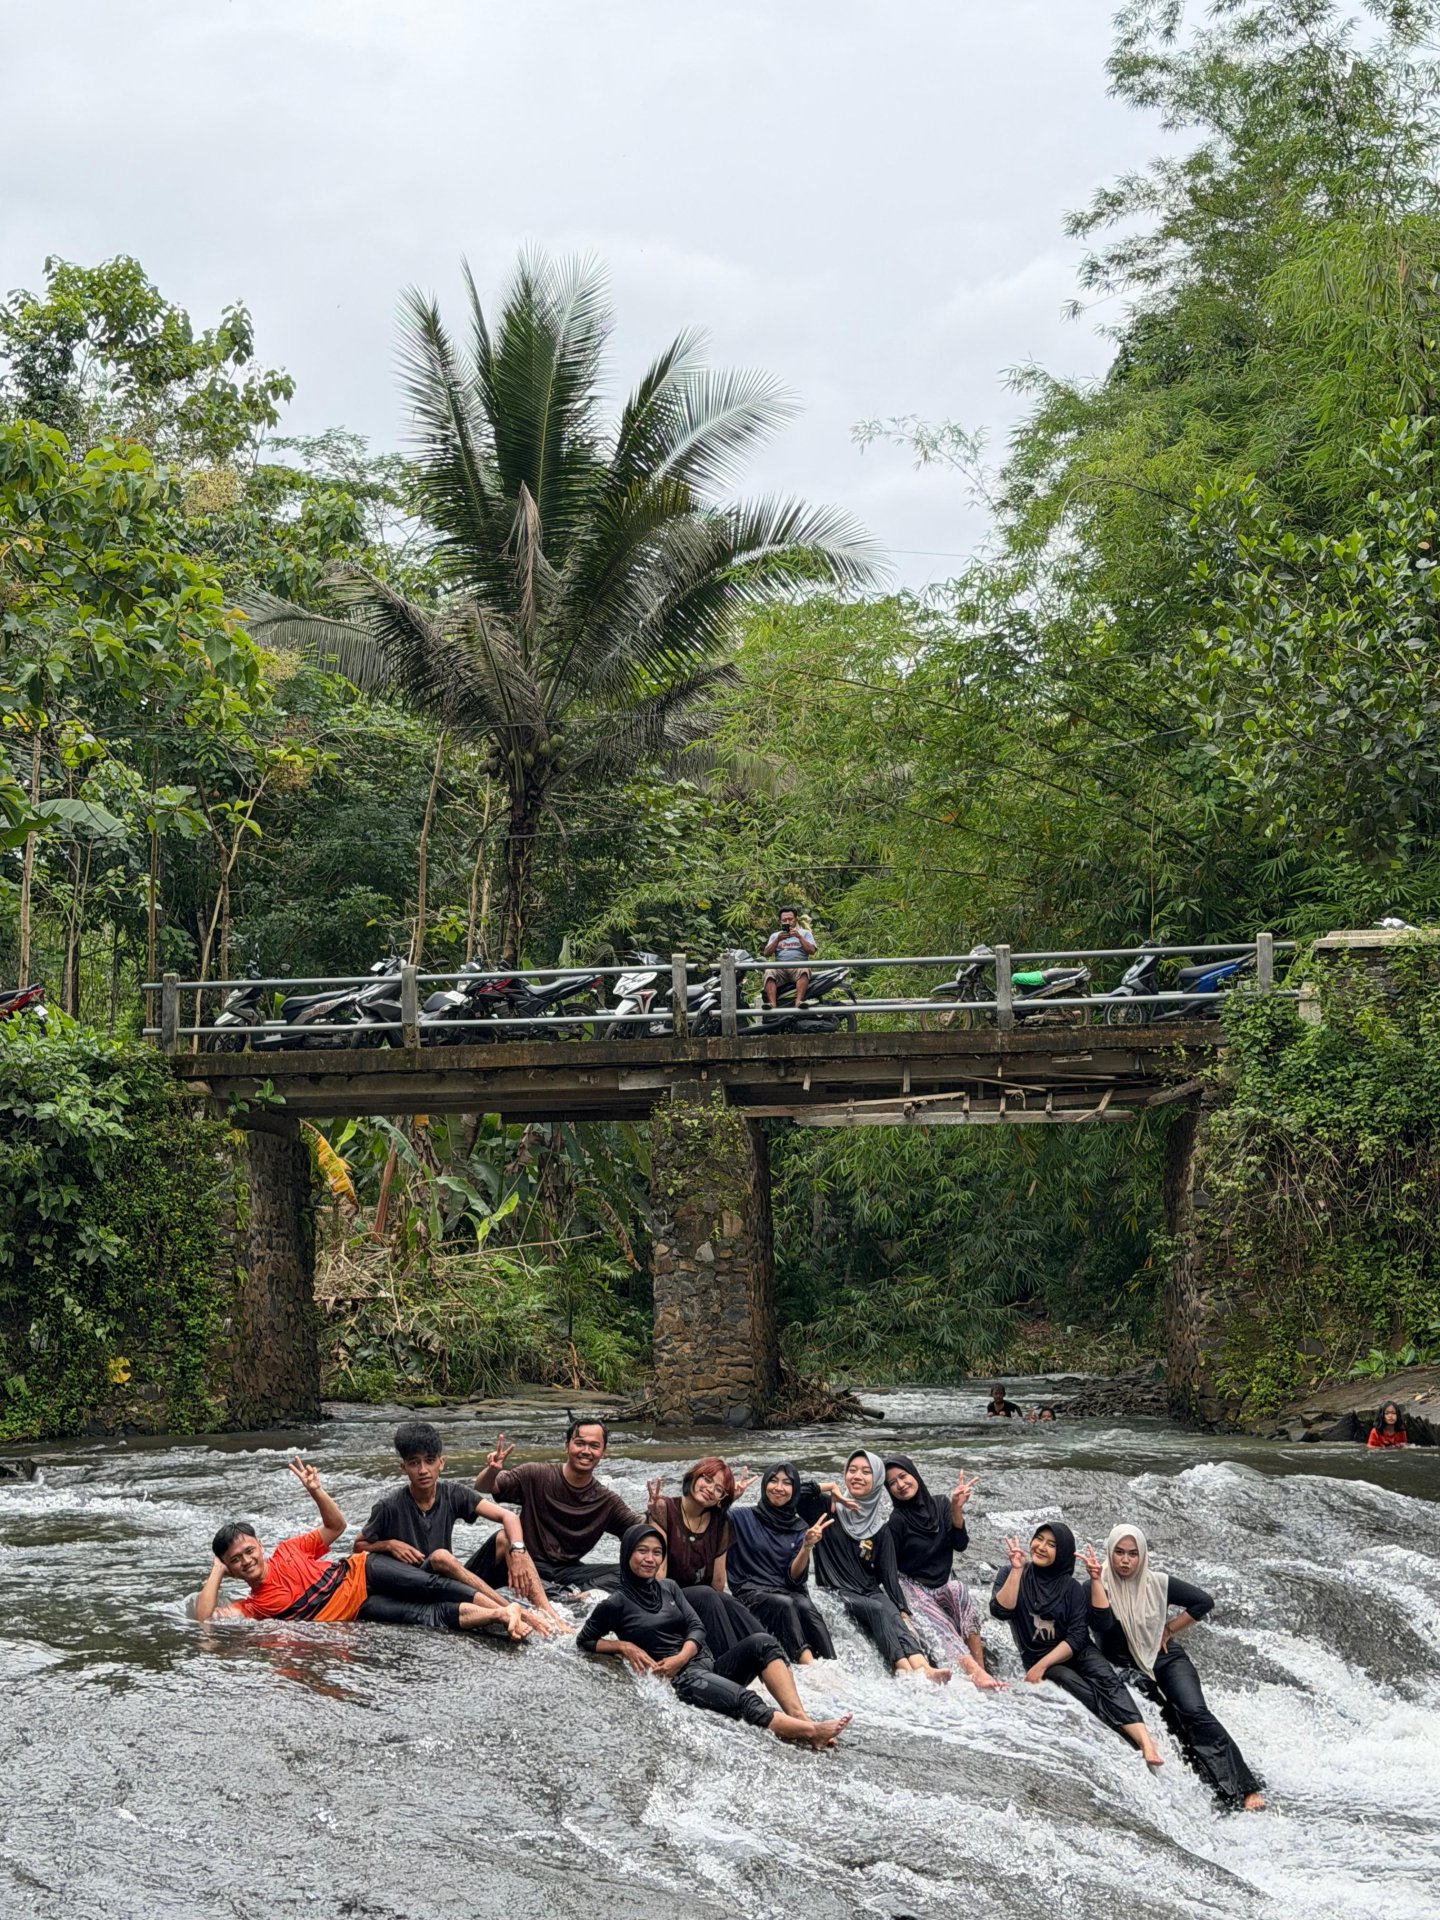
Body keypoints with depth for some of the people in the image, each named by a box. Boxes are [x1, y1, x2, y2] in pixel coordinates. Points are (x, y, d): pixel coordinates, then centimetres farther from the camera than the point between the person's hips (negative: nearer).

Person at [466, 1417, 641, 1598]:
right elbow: (482, 1487, -6)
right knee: (505, 1539, -34)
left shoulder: (607, 1501, 6)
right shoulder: (537, 1476, -3)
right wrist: (491, 1471, -30)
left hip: (567, 1572, 3)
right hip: (528, 1568, -3)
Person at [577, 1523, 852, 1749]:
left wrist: (681, 1657, -11)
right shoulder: (616, 1603, 2)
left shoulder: (668, 1588, 17)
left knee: (762, 1643, -20)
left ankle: (801, 1718, -34)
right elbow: (584, 1641, 10)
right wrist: (623, 1646, -6)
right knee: (744, 1701, -32)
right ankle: (811, 1732, -41)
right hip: (681, 1680, -6)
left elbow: (697, 1628, 9)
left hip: (708, 1664, 6)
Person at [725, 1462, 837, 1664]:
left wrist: (807, 1546, -12)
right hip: (752, 1593, -3)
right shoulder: (743, 1518, 5)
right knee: (785, 1604, -34)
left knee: (805, 1606, -32)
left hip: (789, 1592, 3)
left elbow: (795, 1578, 4)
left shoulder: (800, 1529, 14)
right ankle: (808, 1663, -51)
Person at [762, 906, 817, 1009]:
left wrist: (799, 937, -5)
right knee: (769, 972, -32)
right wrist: (777, 940, 0)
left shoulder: (805, 933, 21)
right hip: (780, 969, 2)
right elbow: (767, 954, 13)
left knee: (804, 970, -37)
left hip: (799, 966, -2)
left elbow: (812, 951, 5)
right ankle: (772, 1003, -48)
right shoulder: (775, 935, 28)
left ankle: (799, 1001, -52)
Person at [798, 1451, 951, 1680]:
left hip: (871, 1592, 3)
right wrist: (831, 1488, -3)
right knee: (878, 1609, -32)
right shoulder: (828, 1509, 7)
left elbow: (889, 1575, 8)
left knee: (893, 1614, -30)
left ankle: (922, 1668, -54)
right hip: (836, 1593, -3)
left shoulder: (879, 1530, 15)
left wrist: (902, 1610, -5)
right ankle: (904, 1669, -52)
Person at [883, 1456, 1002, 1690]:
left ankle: (980, 1667, -35)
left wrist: (956, 1509, -17)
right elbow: (889, 1568, -4)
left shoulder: (940, 1505, 4)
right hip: (913, 1590, -3)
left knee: (959, 1589, -32)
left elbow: (960, 1545, -5)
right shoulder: (897, 1520, -7)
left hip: (945, 1586, 3)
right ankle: (974, 1671, -53)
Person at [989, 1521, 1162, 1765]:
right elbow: (1001, 1611, -17)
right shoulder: (1010, 1575, 0)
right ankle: (1133, 1740, -38)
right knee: (1072, 1682, -31)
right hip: (1037, 1657, -1)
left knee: (1107, 1680, -29)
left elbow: (1077, 1637, -8)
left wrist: (1042, 1665, -19)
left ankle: (1146, 1742, -46)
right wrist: (1017, 1570, -23)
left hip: (1075, 1652, 1)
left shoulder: (1071, 1588, -1)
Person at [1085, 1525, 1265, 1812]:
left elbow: (1203, 1601, 5)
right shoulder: (1098, 1586, -6)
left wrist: (1168, 1631, 2)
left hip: (1167, 1659, 0)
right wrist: (1096, 1580, -28)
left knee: (1194, 1712, -22)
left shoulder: (1158, 1583, -1)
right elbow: (1102, 1623, -24)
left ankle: (1246, 1788, -23)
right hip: (1126, 1667, 0)